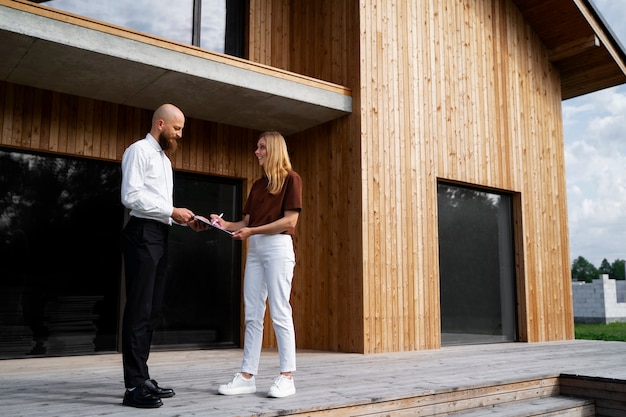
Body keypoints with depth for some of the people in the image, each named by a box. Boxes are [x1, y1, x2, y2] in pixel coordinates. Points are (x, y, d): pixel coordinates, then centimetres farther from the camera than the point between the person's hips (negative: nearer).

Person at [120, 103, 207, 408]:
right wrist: (172, 211, -16)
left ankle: (142, 378, 15)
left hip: (160, 235, 9)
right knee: (139, 310, -10)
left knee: (152, 311, 9)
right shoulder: (139, 150, -5)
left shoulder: (164, 159, 23)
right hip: (142, 234, -9)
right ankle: (133, 386, -8)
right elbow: (131, 196, -17)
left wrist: (185, 220, 8)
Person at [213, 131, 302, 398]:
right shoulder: (258, 185, 21)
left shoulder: (290, 178, 0)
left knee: (279, 313, -6)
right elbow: (247, 221, 16)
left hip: (278, 247, -7)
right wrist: (226, 225, -2)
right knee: (252, 315, 4)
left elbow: (290, 220, -10)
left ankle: (287, 377, 1)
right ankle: (247, 376, 7)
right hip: (254, 250, 7)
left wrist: (253, 231, -14)